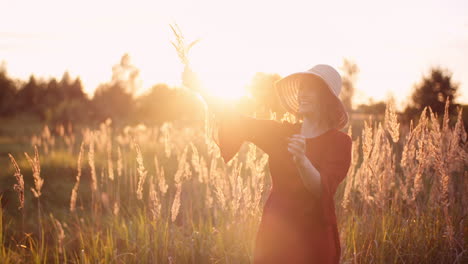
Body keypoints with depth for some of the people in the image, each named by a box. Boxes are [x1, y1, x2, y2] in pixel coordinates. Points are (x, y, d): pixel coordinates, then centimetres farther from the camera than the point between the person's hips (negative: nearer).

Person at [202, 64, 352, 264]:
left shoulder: (339, 141, -8)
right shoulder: (282, 133, 4)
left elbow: (323, 190, -20)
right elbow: (238, 123, -5)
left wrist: (302, 161, -38)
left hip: (312, 238, -3)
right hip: (273, 233, 4)